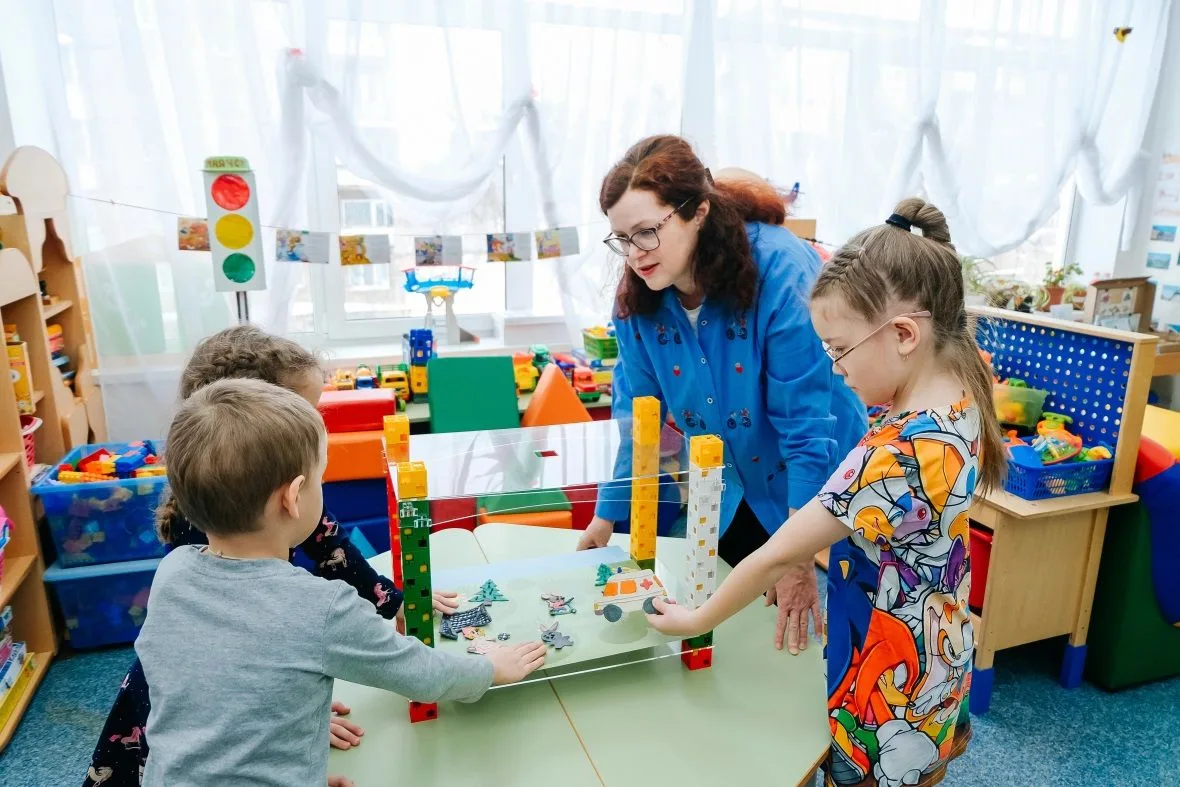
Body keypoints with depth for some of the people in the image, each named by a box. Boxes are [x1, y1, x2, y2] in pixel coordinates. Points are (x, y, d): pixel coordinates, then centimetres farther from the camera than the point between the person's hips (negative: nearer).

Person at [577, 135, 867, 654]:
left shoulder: (780, 270, -31)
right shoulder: (638, 295, -14)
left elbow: (808, 424, -28)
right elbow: (635, 416, -4)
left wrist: (801, 557, -26)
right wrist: (605, 517, -2)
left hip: (814, 494, -4)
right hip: (731, 497, 5)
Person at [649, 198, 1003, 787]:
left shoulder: (900, 453, -34)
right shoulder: (959, 394, -8)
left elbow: (777, 557, -26)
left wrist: (696, 620, -13)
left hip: (892, 675, -8)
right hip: (935, 646, 8)